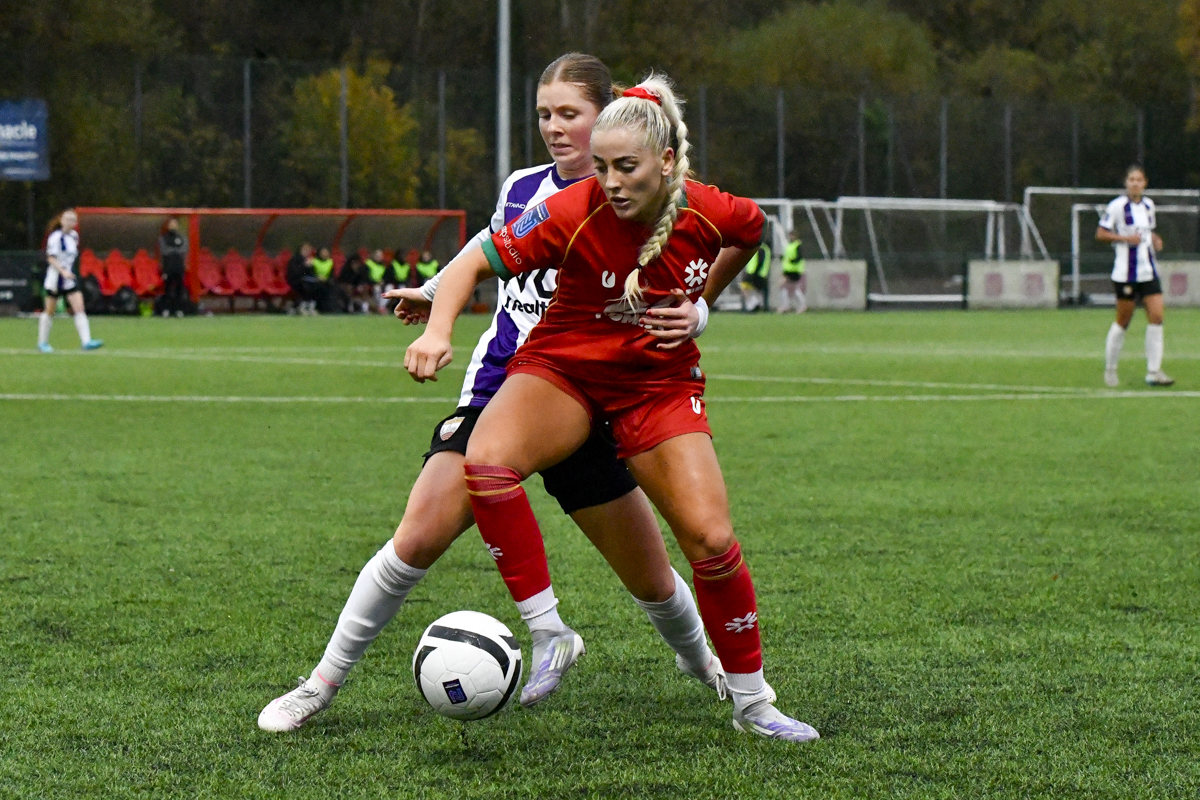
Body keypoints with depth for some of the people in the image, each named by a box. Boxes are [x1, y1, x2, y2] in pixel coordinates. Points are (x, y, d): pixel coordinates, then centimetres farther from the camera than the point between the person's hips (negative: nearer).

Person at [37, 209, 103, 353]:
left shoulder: (74, 236, 9)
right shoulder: (56, 237, -13)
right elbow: (51, 258, -20)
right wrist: (63, 271, -30)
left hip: (69, 278, 6)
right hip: (55, 278, -6)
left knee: (79, 309, -8)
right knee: (50, 311, 6)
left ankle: (86, 341, -15)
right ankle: (42, 342, 19)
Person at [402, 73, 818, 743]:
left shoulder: (713, 213, -15)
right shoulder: (573, 214, -24)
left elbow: (752, 233, 10)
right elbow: (476, 262, -22)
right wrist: (438, 330, -38)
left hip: (660, 383, 2)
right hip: (563, 369, -2)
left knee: (713, 541, -9)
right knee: (487, 461, -32)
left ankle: (752, 702, 11)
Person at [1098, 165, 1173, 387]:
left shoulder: (1148, 205, 11)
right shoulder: (1117, 206, -8)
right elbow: (1100, 234, -6)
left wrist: (1155, 239, 5)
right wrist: (1125, 238, -18)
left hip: (1148, 271, 5)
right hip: (1126, 272, -5)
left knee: (1156, 316, -6)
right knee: (1124, 320, 2)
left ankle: (1154, 372, -4)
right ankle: (1110, 368, 17)